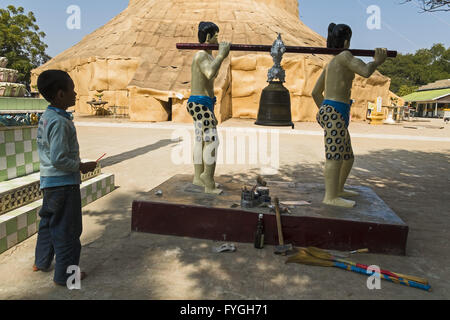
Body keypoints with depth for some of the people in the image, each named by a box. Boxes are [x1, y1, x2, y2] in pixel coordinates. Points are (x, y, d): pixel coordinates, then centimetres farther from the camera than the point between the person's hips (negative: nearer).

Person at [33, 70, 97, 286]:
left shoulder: (46, 117, 8)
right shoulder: (60, 122, -22)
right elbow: (59, 159, -26)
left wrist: (77, 166, 15)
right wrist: (82, 167, -13)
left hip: (49, 181, 10)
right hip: (64, 183, -10)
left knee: (48, 221, 24)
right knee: (67, 229, 2)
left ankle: (42, 262, 42)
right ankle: (65, 274, 15)